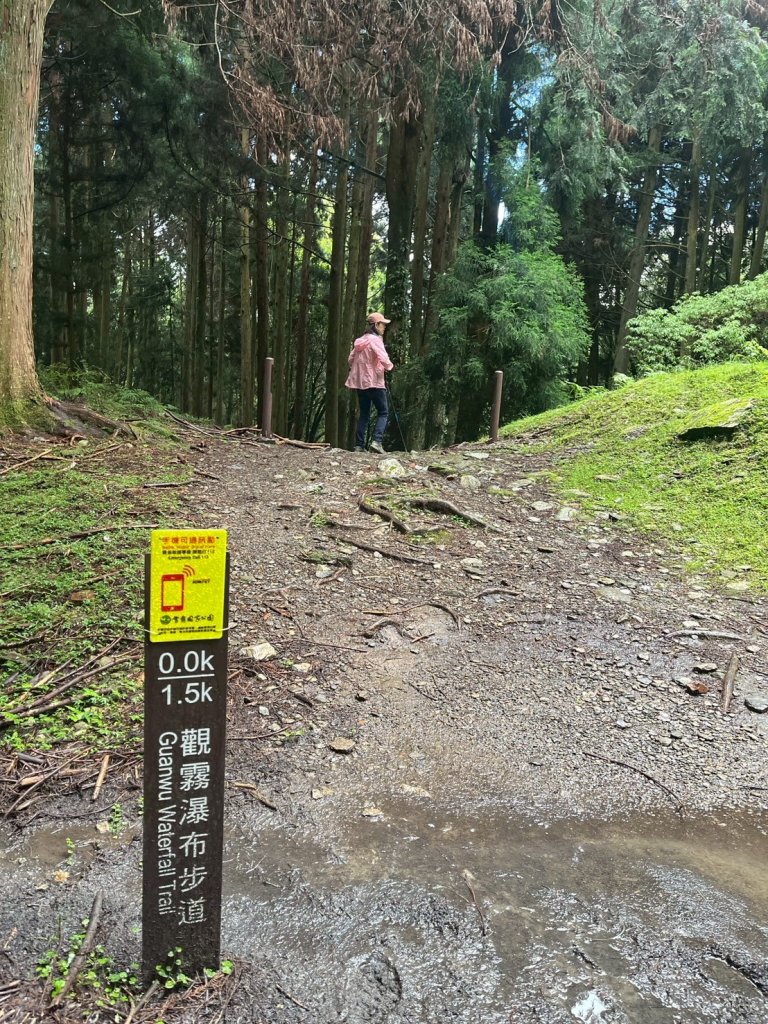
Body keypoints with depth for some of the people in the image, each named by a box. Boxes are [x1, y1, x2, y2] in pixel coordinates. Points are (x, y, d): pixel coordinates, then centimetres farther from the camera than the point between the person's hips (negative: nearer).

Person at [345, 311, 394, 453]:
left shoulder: (360, 340, 12)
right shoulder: (375, 339, -11)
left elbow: (351, 359, 15)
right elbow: (384, 359, -22)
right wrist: (389, 366, -2)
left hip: (360, 382, 7)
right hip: (374, 382, -7)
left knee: (364, 414, 12)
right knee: (383, 412, 2)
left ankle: (359, 445, 7)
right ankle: (377, 441, -15)